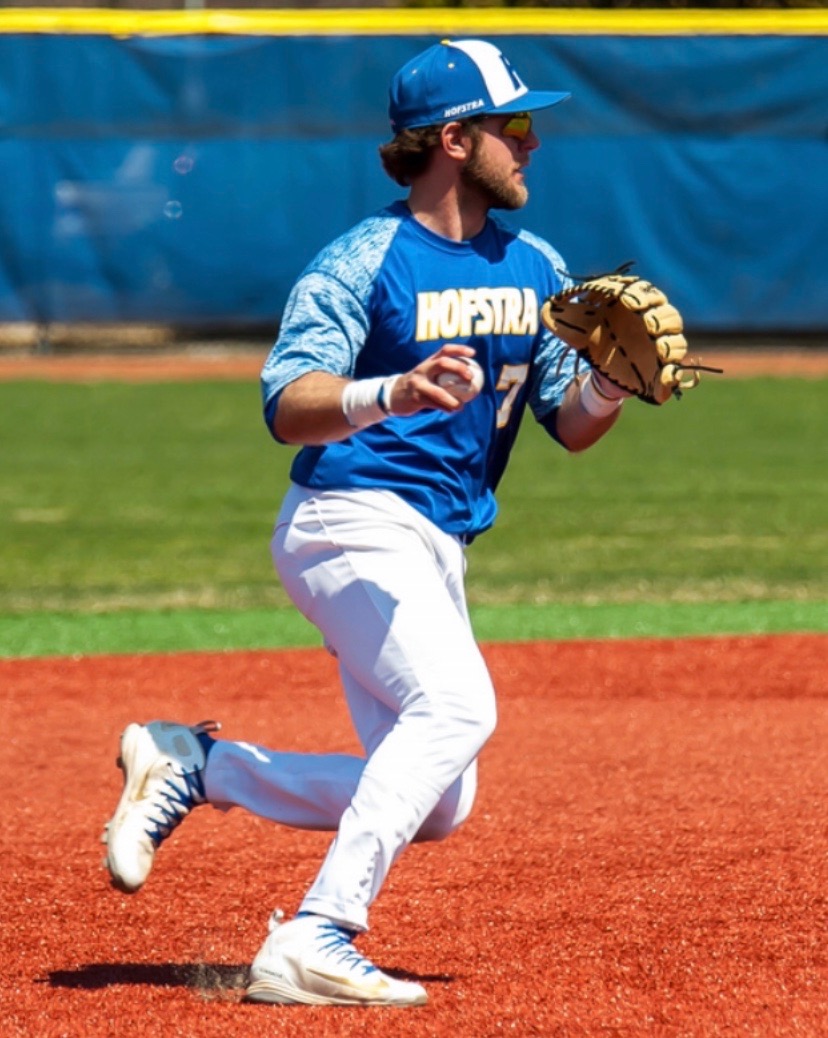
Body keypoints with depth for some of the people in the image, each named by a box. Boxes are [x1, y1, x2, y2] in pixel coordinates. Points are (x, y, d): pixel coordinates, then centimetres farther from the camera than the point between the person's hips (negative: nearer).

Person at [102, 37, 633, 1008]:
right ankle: (312, 945, -33)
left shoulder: (535, 269, 12)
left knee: (435, 805, 6)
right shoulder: (363, 262, -10)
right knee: (455, 703, -30)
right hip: (354, 523, -8)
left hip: (435, 551, 8)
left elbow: (570, 426, 12)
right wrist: (391, 393, -39)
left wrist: (609, 386, -10)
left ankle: (191, 765, 18)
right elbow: (286, 407, -20)